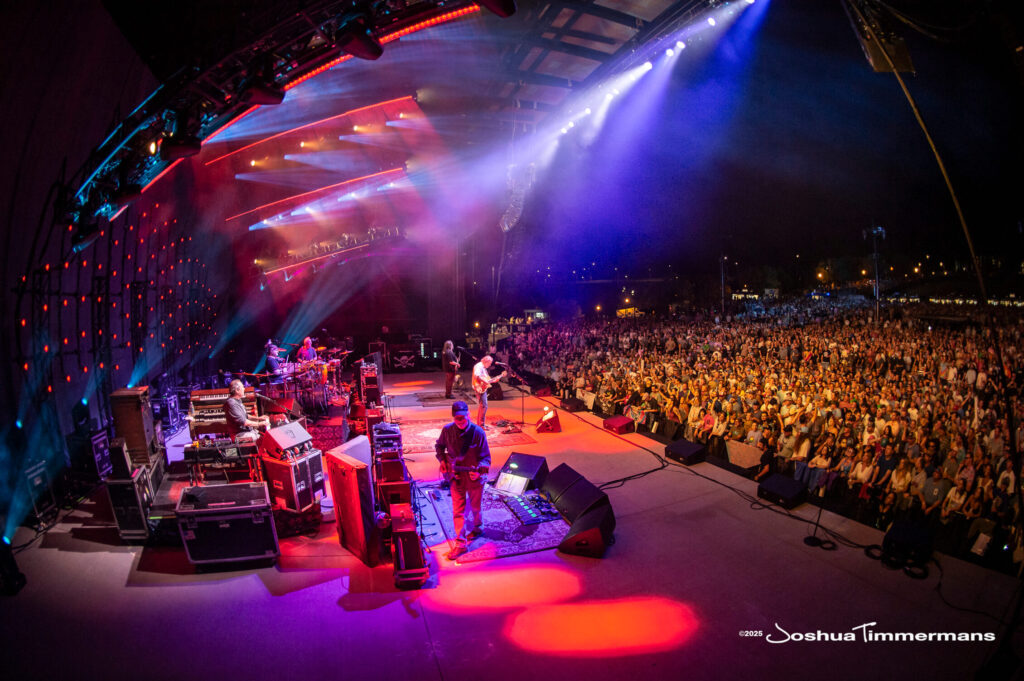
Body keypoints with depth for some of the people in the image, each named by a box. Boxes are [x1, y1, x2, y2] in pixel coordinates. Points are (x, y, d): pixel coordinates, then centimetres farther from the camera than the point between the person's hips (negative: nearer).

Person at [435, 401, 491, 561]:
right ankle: (461, 544, 16)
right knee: (457, 511, 5)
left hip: (474, 478, -2)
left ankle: (477, 528, 48)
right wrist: (442, 460, -3)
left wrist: (479, 471, -30)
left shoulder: (478, 432, -19)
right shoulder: (447, 430, -10)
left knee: (475, 508, 19)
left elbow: (486, 457, -14)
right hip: (456, 478, 2)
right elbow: (439, 446, 12)